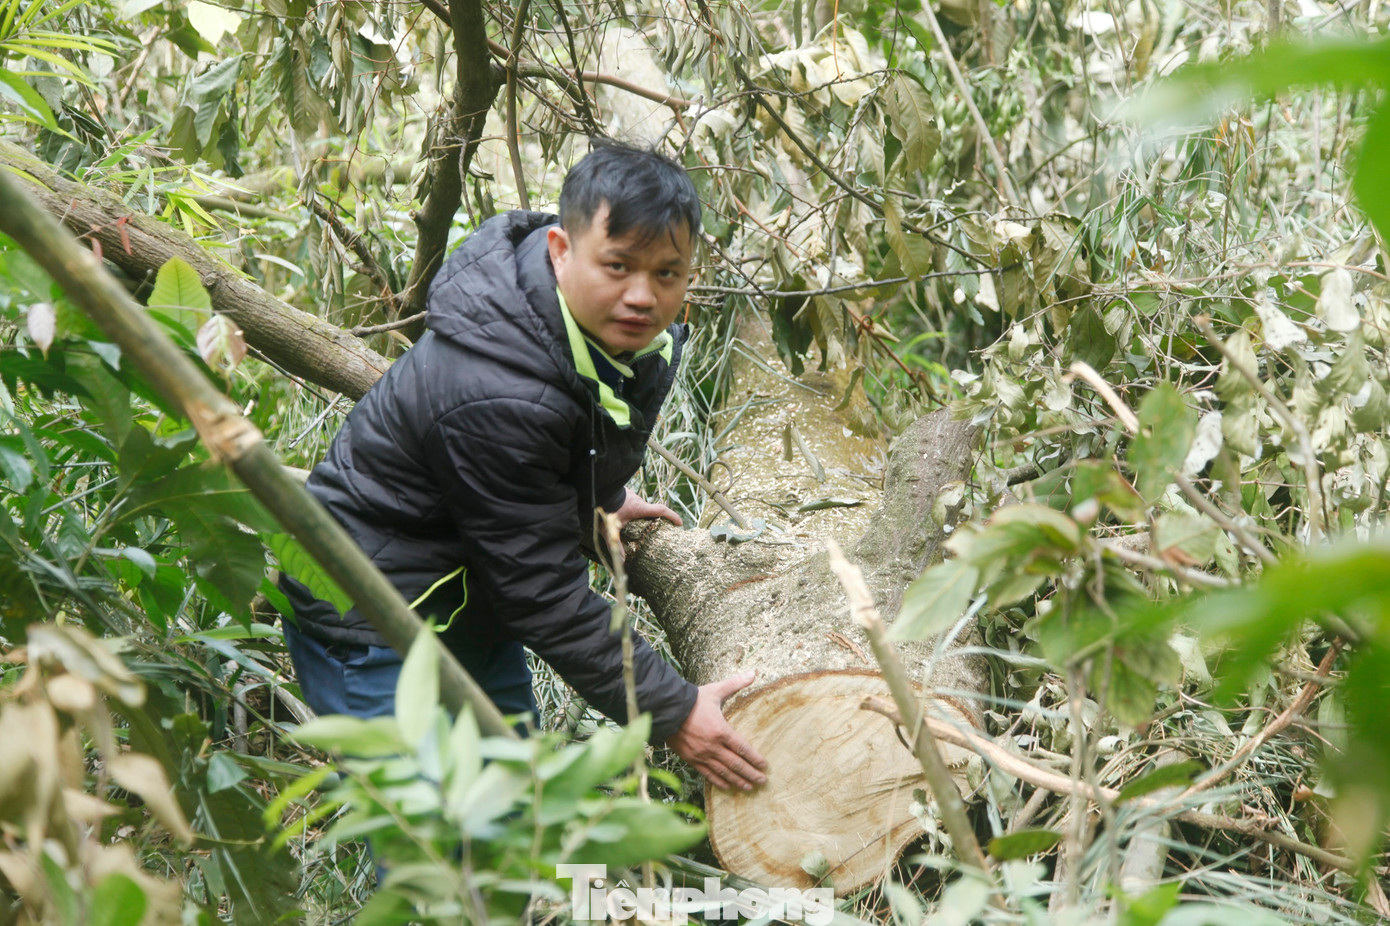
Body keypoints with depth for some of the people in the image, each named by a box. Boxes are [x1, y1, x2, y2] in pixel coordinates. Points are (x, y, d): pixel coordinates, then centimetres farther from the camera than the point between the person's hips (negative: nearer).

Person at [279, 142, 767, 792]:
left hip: (473, 603, 9)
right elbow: (544, 592, -29)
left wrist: (598, 502, 30)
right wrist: (671, 713, -23)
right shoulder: (495, 397, -36)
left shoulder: (625, 334, -8)